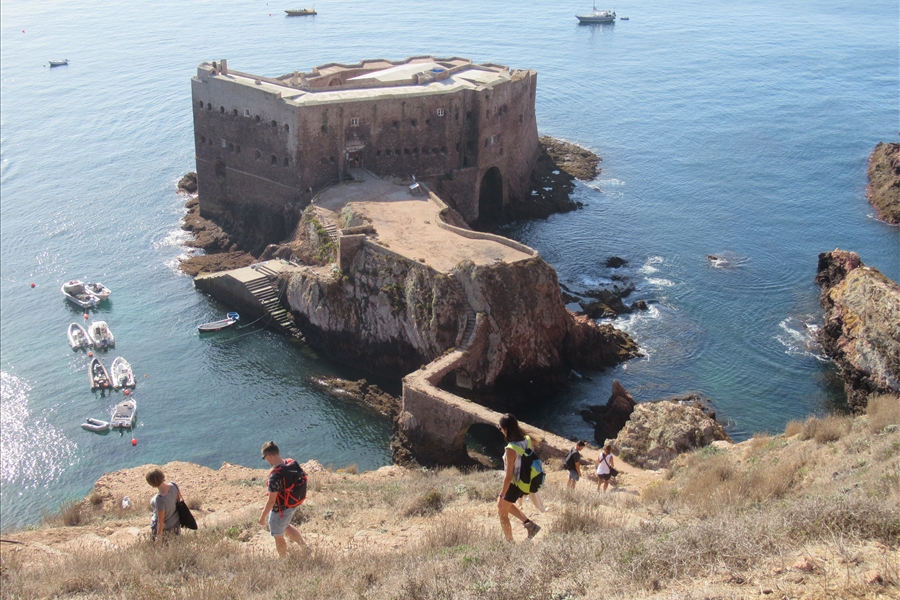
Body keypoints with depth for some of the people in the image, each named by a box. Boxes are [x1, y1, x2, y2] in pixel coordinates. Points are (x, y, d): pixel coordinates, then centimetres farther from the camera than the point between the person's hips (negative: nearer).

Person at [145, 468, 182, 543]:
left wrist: (159, 536, -12)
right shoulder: (173, 484, -26)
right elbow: (179, 498, -4)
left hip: (165, 525, -4)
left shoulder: (160, 500, -41)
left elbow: (160, 521, -27)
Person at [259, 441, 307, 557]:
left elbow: (271, 500, -26)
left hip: (280, 511, -8)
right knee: (286, 526, 34)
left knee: (278, 537, 18)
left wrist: (263, 516, -11)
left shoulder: (275, 476, -35)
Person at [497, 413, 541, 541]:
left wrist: (501, 496, -17)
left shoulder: (511, 449, -31)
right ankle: (530, 524, 21)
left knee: (502, 512, 16)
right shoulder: (526, 440, -8)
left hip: (513, 485, -8)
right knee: (506, 505, 31)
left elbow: (508, 476, -26)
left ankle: (509, 542, 28)